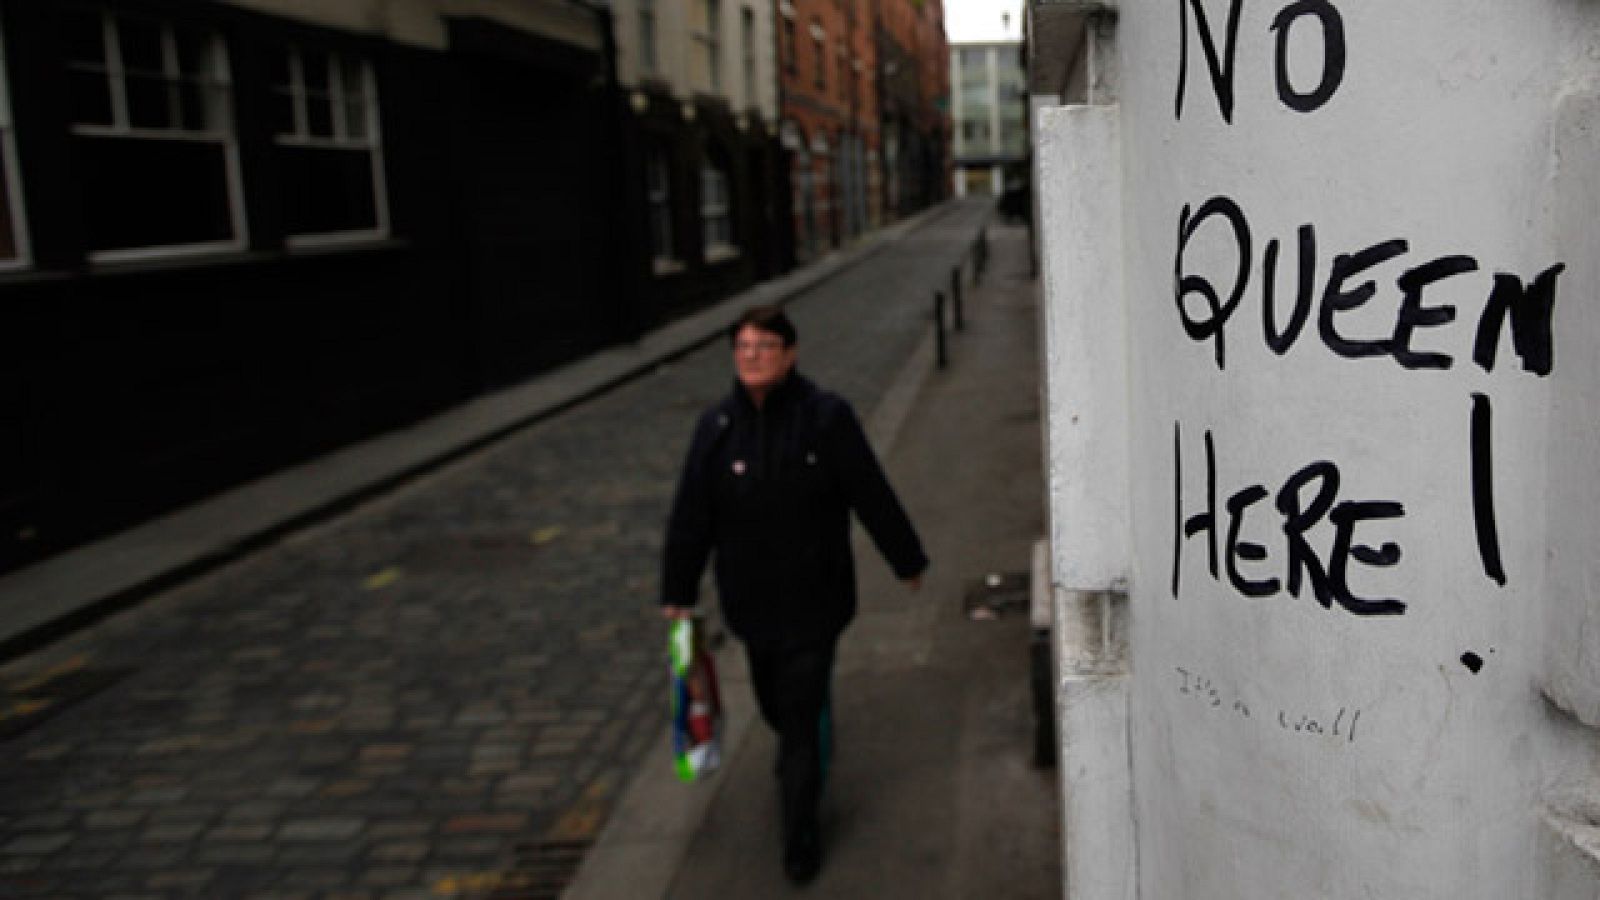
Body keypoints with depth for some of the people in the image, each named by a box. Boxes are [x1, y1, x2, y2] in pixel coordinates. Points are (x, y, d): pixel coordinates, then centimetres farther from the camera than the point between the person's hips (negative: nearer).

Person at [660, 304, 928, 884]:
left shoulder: (826, 418, -9)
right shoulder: (716, 427, -2)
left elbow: (872, 494, -2)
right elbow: (691, 515, 4)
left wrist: (906, 560, 6)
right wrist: (678, 591, 7)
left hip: (814, 596, -3)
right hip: (750, 598, 3)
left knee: (801, 712, -2)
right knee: (776, 703, 17)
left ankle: (801, 836, 11)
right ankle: (797, 749, 52)